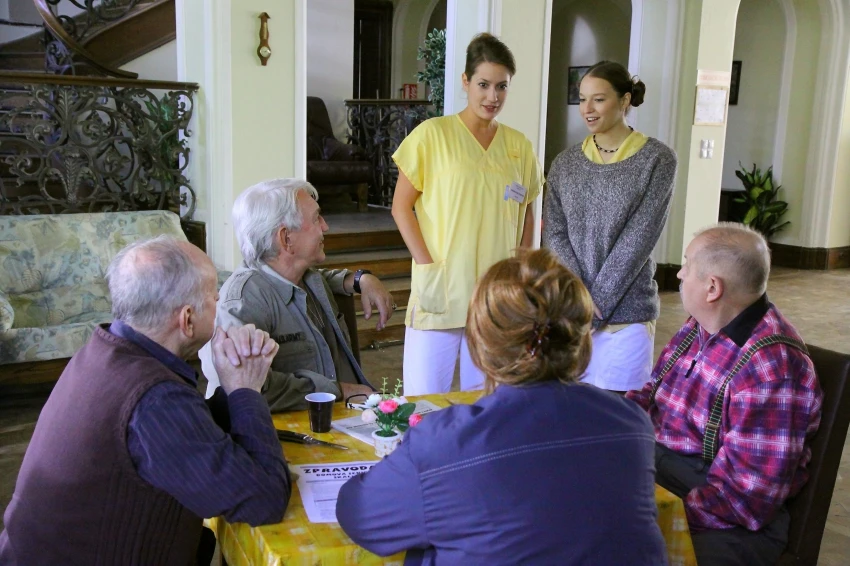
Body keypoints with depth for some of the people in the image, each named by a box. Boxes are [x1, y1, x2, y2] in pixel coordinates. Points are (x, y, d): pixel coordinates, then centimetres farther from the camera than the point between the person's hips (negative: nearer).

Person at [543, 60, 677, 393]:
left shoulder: (657, 160, -3)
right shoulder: (565, 163, 8)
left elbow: (638, 238, -8)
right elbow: (554, 235, 2)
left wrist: (597, 302, -11)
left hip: (626, 314, -3)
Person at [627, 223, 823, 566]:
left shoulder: (770, 369, -22)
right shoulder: (700, 328, 6)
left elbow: (745, 498, -24)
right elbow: (651, 396, 15)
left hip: (725, 523, -8)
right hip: (659, 469, 8)